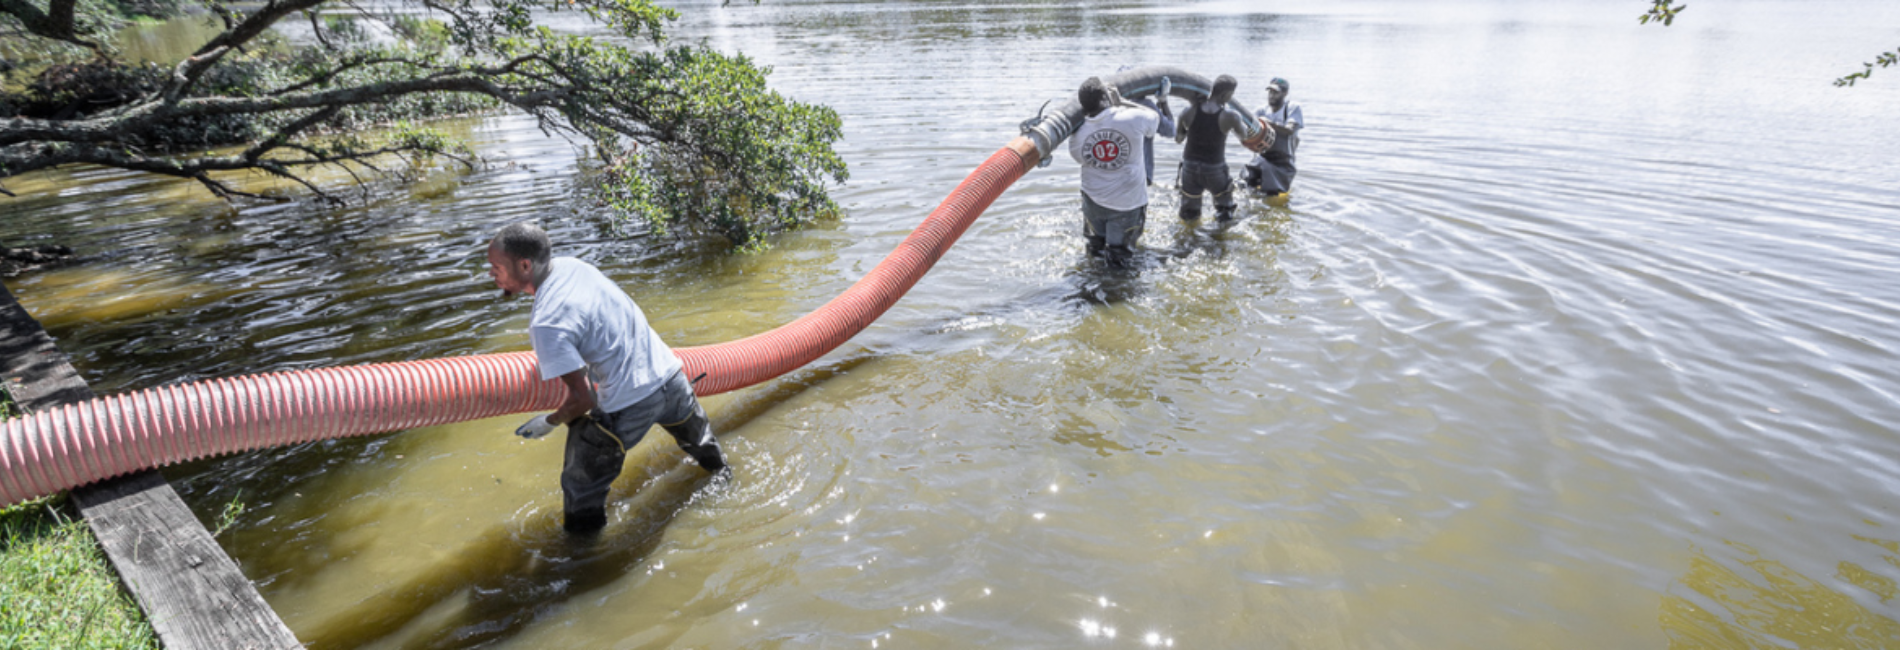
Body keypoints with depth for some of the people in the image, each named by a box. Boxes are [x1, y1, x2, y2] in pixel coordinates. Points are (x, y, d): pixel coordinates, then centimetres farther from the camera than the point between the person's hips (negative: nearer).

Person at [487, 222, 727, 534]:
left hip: (629, 406, -9)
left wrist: (550, 422, 0)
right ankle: (720, 474, 65)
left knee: (581, 489, 11)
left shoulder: (547, 324, -23)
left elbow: (582, 399, -21)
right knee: (698, 440, 38)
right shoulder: (570, 264, 0)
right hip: (669, 372, 9)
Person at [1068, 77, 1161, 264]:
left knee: (1095, 246, 26)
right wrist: (1122, 101, 3)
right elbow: (1155, 119, 2)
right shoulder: (1133, 118, -21)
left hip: (1093, 199, 4)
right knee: (1118, 252, 13)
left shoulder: (1077, 135, -13)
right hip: (1128, 203, -3)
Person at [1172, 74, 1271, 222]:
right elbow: (1244, 135, 2)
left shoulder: (1189, 113, -12)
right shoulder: (1229, 116, -19)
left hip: (1190, 166, 2)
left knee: (1189, 216, 24)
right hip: (1214, 169, -2)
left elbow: (1178, 138, 2)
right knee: (1225, 215, 22)